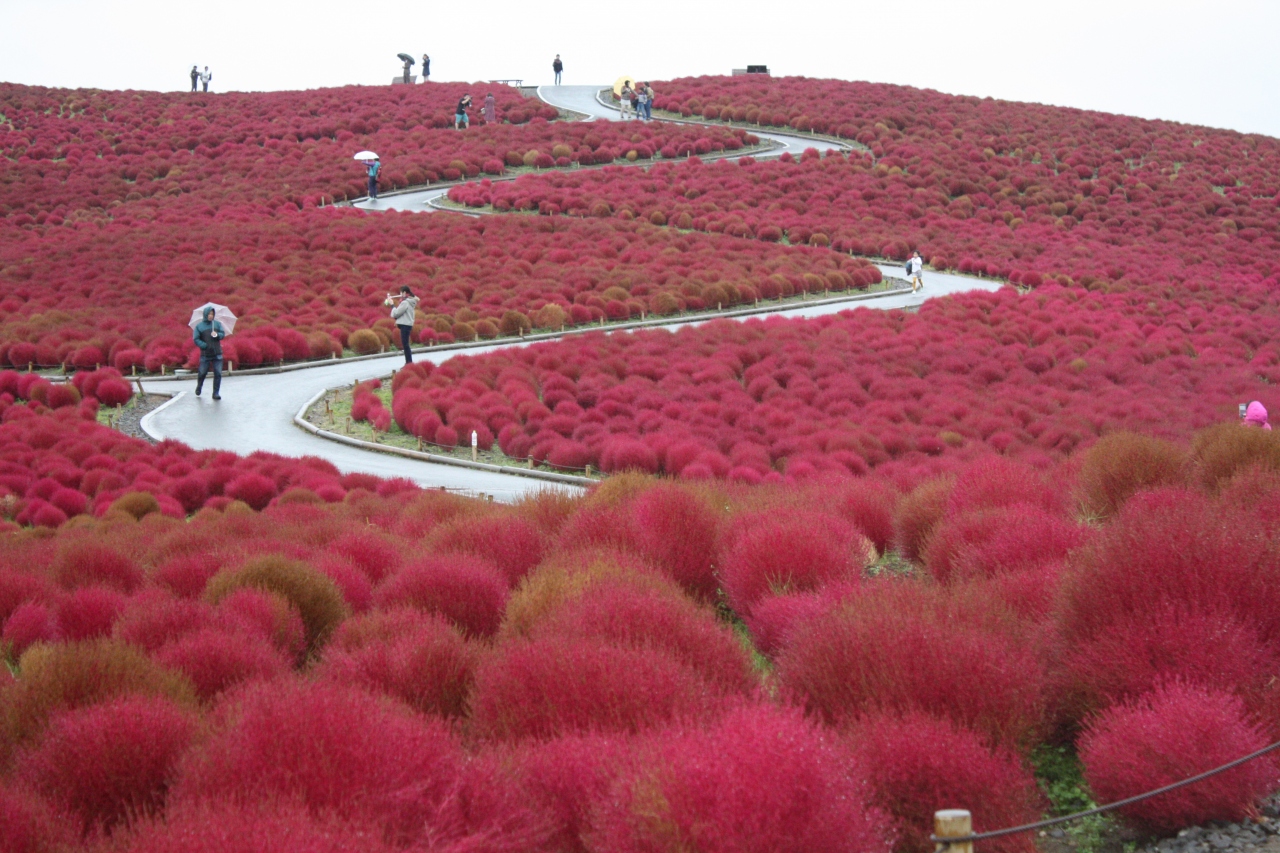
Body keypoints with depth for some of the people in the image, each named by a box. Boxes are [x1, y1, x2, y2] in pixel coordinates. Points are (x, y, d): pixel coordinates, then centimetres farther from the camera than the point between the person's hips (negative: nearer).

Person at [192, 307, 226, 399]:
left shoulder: (217, 324, 9)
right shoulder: (199, 326, 1)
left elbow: (223, 334, 3)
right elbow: (196, 339, -5)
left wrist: (217, 335, -19)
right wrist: (205, 346, -16)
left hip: (217, 354, 2)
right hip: (205, 354, -2)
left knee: (218, 373, -5)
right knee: (202, 373, 4)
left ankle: (216, 393, 1)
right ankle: (199, 387, 33)